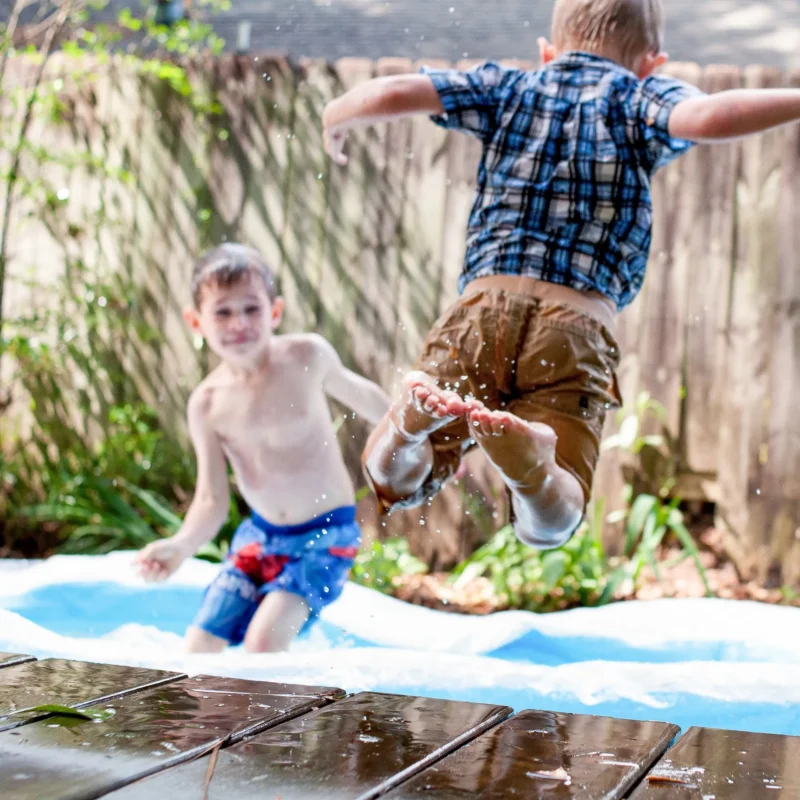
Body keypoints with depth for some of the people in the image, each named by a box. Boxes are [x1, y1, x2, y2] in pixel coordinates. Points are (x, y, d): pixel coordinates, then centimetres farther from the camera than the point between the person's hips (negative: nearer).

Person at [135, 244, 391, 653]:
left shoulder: (307, 356, -16)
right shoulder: (208, 404, -9)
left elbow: (359, 394, 4)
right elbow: (212, 501, -8)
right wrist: (181, 545, -28)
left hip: (326, 533, -4)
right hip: (260, 533, 4)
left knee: (265, 639, -22)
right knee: (200, 644, 5)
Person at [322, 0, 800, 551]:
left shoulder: (506, 87, 18)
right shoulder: (640, 97, 12)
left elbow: (390, 95, 9)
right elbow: (707, 119, -10)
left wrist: (334, 121, 29)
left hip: (486, 304, 2)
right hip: (579, 324, -1)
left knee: (392, 482, 8)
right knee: (549, 525, 0)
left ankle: (415, 417, -28)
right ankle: (528, 459, -37)